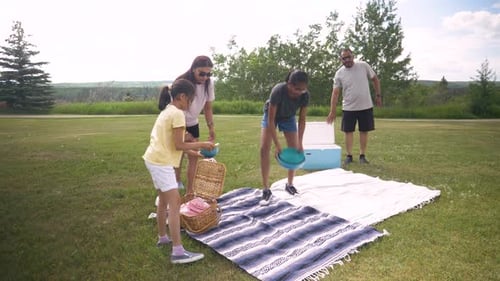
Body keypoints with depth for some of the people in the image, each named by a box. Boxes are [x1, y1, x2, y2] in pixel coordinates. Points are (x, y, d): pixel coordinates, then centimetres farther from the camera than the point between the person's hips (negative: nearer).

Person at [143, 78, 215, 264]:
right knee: (174, 202, -12)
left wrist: (192, 152, 20)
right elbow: (178, 145, -16)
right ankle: (178, 252, -13)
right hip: (161, 162, -11)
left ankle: (162, 237, 36)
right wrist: (202, 144, -6)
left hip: (154, 159, 11)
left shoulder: (166, 111, 17)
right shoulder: (177, 114, -13)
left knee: (164, 199, 21)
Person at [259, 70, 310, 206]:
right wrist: (277, 145, -35)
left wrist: (300, 143, -20)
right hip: (271, 115, -3)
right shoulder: (278, 91, -40)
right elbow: (271, 120, -34)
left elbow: (302, 120, -16)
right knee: (264, 148, -17)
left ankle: (290, 184, 18)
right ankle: (266, 190, -13)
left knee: (295, 150, -1)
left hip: (288, 118, 3)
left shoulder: (305, 95, -29)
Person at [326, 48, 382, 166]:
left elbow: (375, 79, 6)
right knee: (348, 131, 2)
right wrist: (332, 111, -10)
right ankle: (349, 156, 14)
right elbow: (335, 93, -6)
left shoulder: (363, 66, -5)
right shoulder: (339, 74, -6)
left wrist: (378, 95, 3)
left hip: (366, 106, 0)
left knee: (364, 131, 6)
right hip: (348, 108, 0)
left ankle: (362, 156, 17)